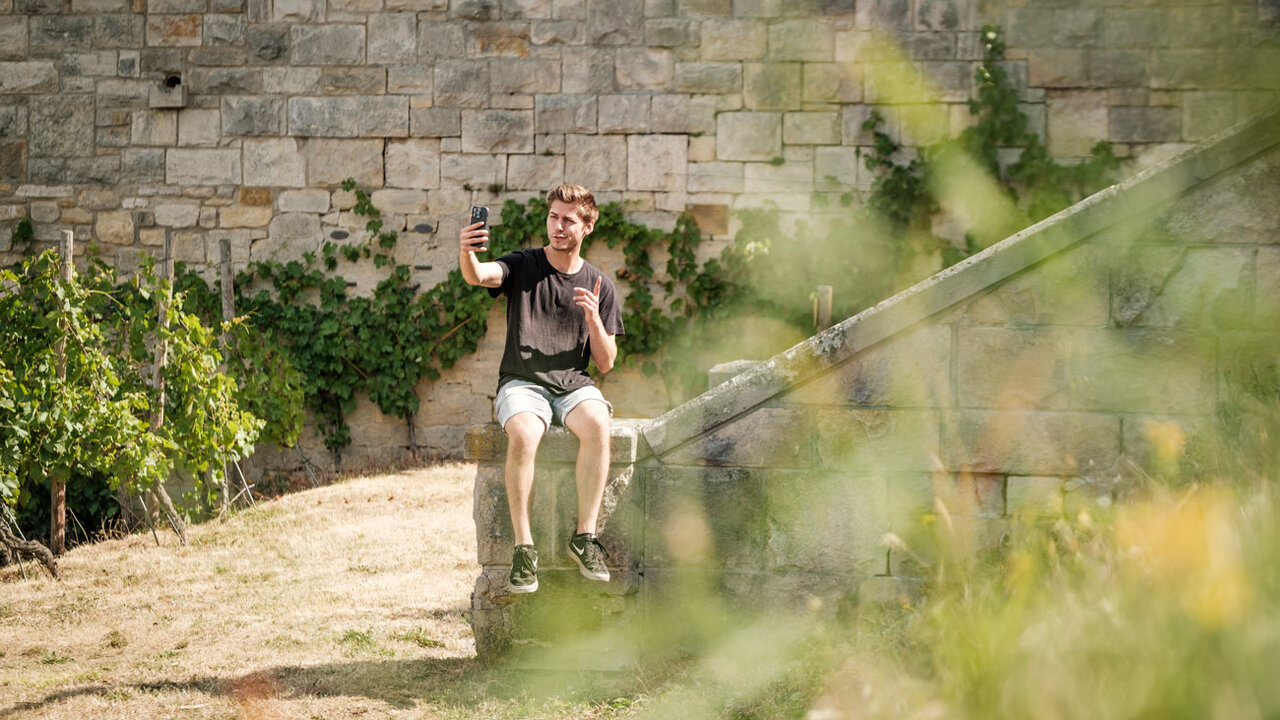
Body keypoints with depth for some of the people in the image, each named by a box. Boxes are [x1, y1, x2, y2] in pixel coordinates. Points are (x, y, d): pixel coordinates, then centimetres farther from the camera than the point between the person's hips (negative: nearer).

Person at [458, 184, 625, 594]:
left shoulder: (599, 287, 12)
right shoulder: (522, 267, 7)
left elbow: (606, 364, 9)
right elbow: (477, 276, -16)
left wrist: (594, 319, -9)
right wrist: (467, 254, -39)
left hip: (574, 384, 2)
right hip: (522, 381, -1)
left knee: (597, 426, -34)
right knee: (523, 434, -35)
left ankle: (585, 536, -27)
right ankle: (523, 546, -31)